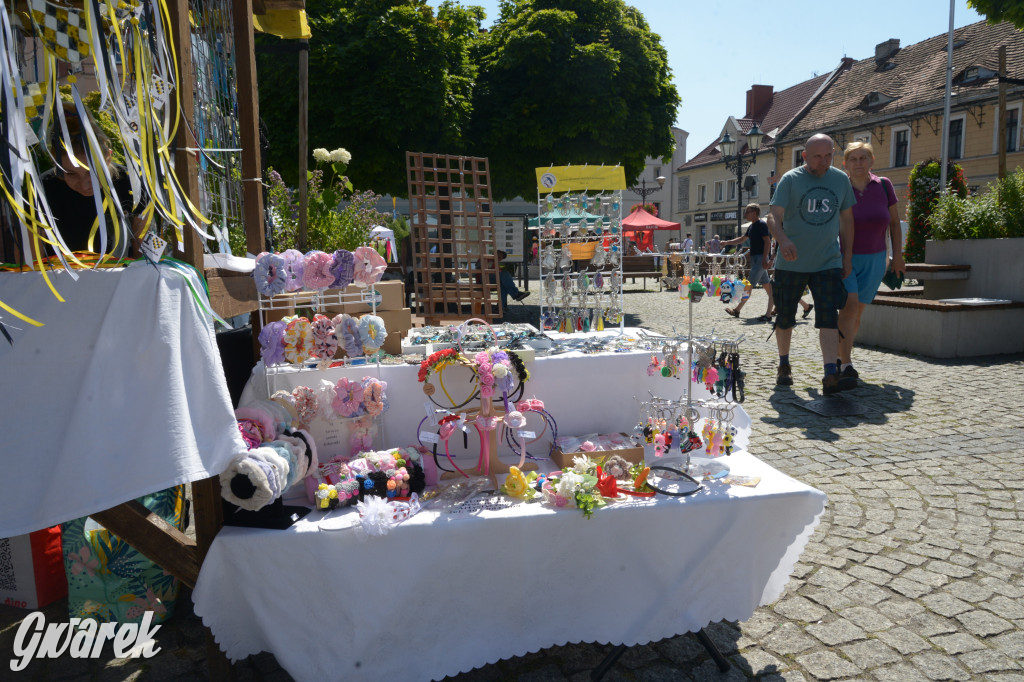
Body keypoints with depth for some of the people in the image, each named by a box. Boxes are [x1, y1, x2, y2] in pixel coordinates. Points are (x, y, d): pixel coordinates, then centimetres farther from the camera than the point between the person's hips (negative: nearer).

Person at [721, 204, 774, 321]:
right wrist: (727, 243, 23)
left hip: (760, 258, -10)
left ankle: (737, 310, -2)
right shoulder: (751, 226, 17)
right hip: (755, 258, 10)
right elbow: (742, 239, 29)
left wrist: (765, 259, -23)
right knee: (767, 285, 8)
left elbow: (767, 242, -17)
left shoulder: (762, 224, -11)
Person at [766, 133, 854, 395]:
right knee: (785, 318, 9)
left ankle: (831, 374, -13)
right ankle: (784, 365, 29)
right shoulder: (790, 180, -5)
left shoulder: (841, 179, 7)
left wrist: (847, 257, 11)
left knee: (828, 317, -11)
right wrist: (783, 240, -35)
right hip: (791, 263, -1)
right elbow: (773, 217, -14)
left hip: (828, 262, 2)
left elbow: (846, 219, 14)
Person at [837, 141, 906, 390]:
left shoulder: (883, 186, 0)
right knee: (849, 306, -19)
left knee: (858, 312, 8)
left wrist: (897, 256, 7)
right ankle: (846, 368, -22)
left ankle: (840, 356, 26)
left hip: (873, 260, 3)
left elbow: (894, 222, 9)